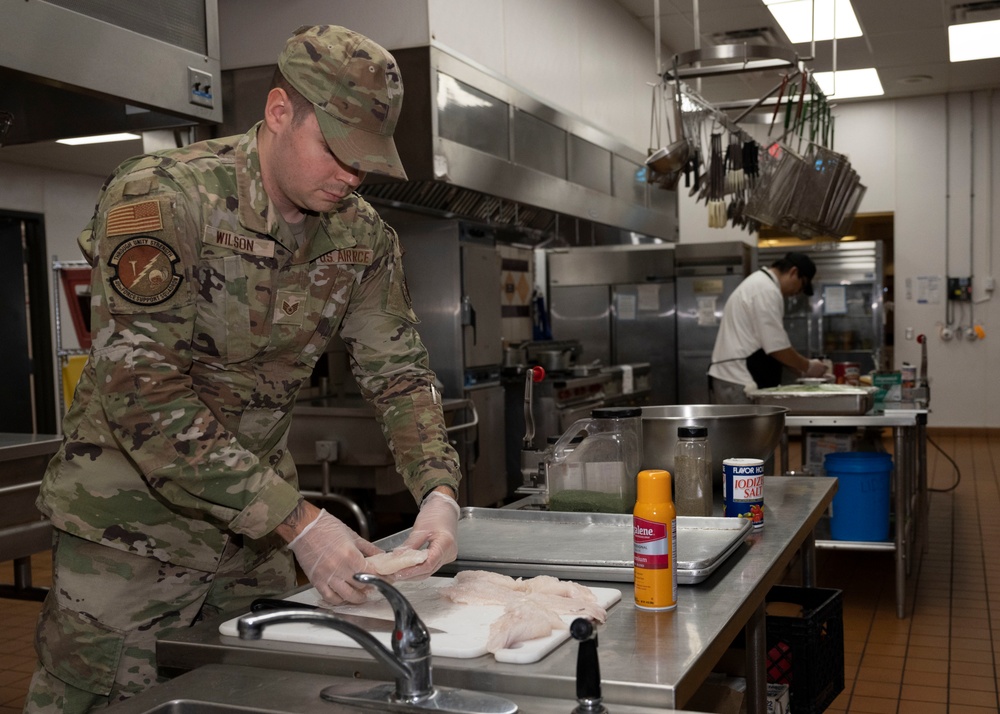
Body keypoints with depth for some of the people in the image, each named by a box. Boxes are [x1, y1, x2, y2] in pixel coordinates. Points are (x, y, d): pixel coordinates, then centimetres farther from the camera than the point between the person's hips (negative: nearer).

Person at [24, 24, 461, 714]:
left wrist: (439, 492, -17)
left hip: (261, 533, 6)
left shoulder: (362, 234, -4)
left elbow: (399, 371, 2)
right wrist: (298, 521, -31)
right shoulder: (160, 196, -22)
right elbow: (141, 392, -28)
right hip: (134, 527, -5)